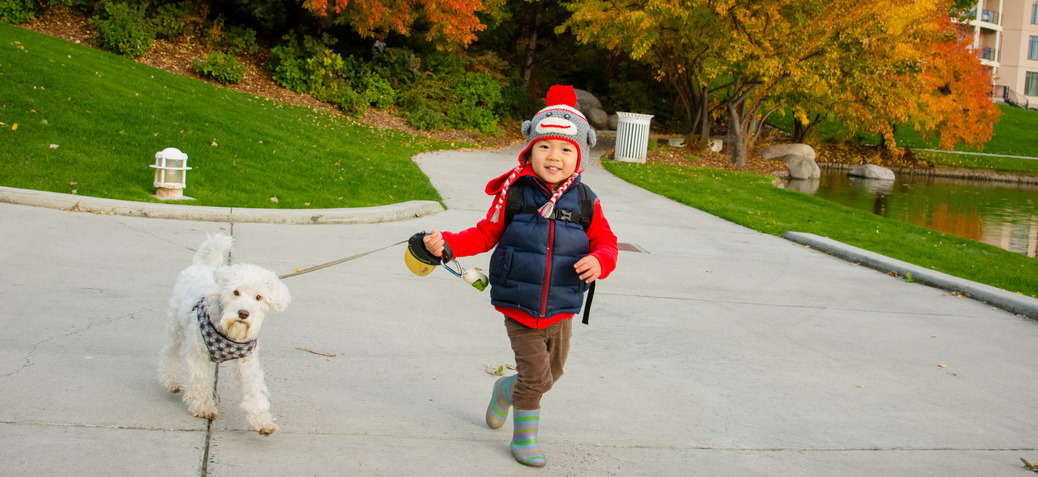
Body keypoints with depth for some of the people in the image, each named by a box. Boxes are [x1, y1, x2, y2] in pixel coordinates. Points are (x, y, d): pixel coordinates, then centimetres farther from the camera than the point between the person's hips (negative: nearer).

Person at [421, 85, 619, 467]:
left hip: (561, 310, 3)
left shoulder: (585, 202, -4)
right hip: (518, 306, -3)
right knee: (536, 375, -6)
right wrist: (447, 244, -13)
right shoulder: (513, 193, -9)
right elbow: (486, 234, 0)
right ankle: (524, 436, 18)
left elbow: (605, 241, 2)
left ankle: (506, 390, 51)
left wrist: (599, 261, -21)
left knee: (552, 372, 20)